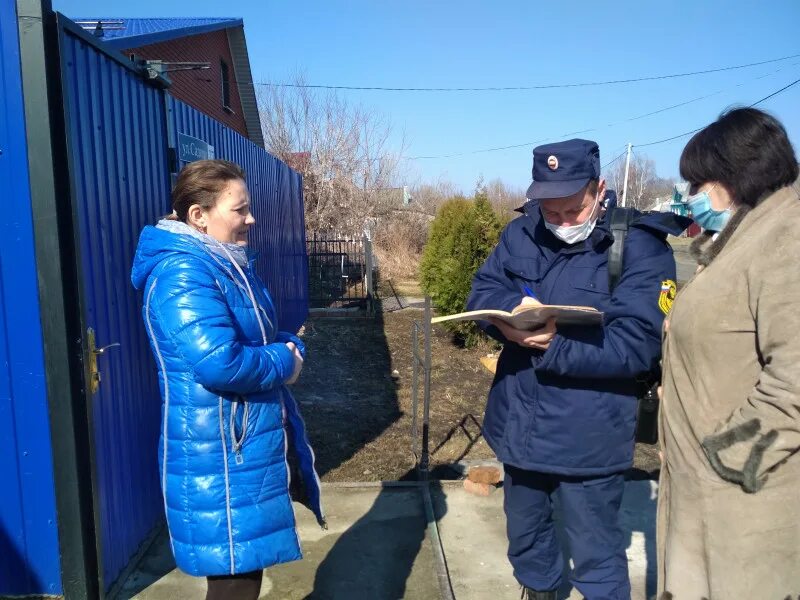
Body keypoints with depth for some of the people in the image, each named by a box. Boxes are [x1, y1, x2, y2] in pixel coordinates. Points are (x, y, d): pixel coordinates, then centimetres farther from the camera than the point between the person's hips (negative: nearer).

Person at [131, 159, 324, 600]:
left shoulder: (228, 264, 11)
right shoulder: (183, 274, -21)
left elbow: (259, 338, 19)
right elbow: (219, 364, -32)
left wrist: (291, 347, -3)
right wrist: (284, 362, -15)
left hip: (248, 446, 10)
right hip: (220, 458, -9)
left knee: (245, 565, 23)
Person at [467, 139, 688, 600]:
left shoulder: (639, 245, -15)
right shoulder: (521, 232, 0)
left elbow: (637, 343, -22)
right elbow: (482, 290, -2)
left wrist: (553, 348, -30)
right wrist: (513, 309, -24)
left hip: (588, 434, -5)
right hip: (519, 423, 6)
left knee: (596, 555, 12)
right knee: (524, 533, 27)